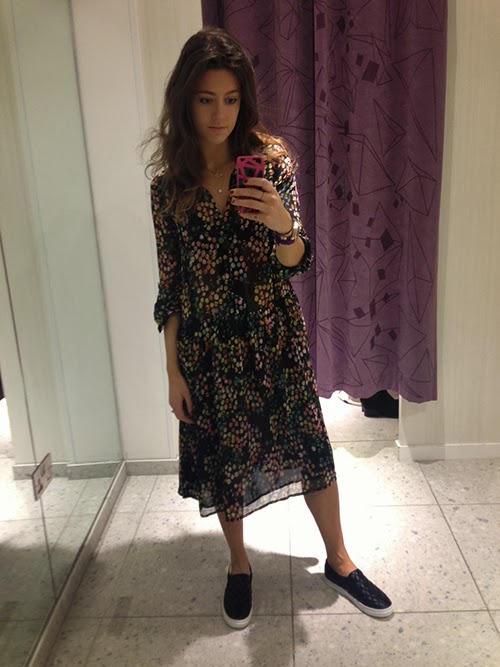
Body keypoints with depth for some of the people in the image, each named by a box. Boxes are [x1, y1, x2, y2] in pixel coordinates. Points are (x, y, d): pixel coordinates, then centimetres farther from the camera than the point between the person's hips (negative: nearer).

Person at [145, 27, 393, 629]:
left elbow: (296, 262, -4)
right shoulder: (169, 184, -2)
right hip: (208, 344, 1)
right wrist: (174, 371, 0)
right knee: (223, 458, 13)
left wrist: (283, 225, -27)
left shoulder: (272, 159, -3)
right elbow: (169, 285, 0)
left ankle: (338, 560, 34)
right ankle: (239, 566, 39)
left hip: (275, 335, 0)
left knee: (310, 448, 9)